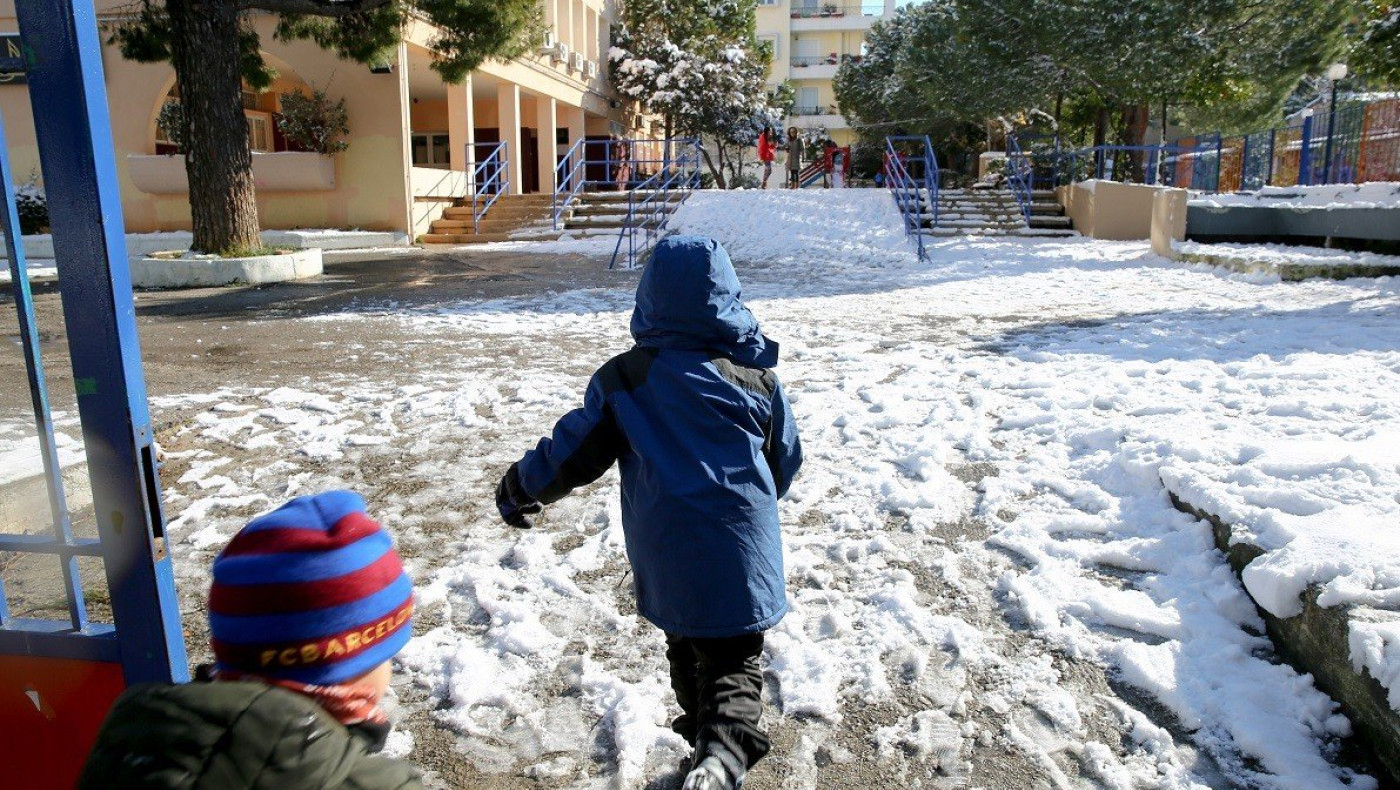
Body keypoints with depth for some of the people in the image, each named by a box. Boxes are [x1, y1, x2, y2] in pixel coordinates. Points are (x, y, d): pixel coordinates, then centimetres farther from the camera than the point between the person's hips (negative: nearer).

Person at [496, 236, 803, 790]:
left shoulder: (622, 378, -5)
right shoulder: (757, 375, -1)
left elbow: (574, 452, -1)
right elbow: (786, 462, 9)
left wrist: (517, 489, 16)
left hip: (664, 554, 1)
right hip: (741, 549, -1)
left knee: (686, 650, 23)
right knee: (735, 661, 7)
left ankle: (708, 743, 39)